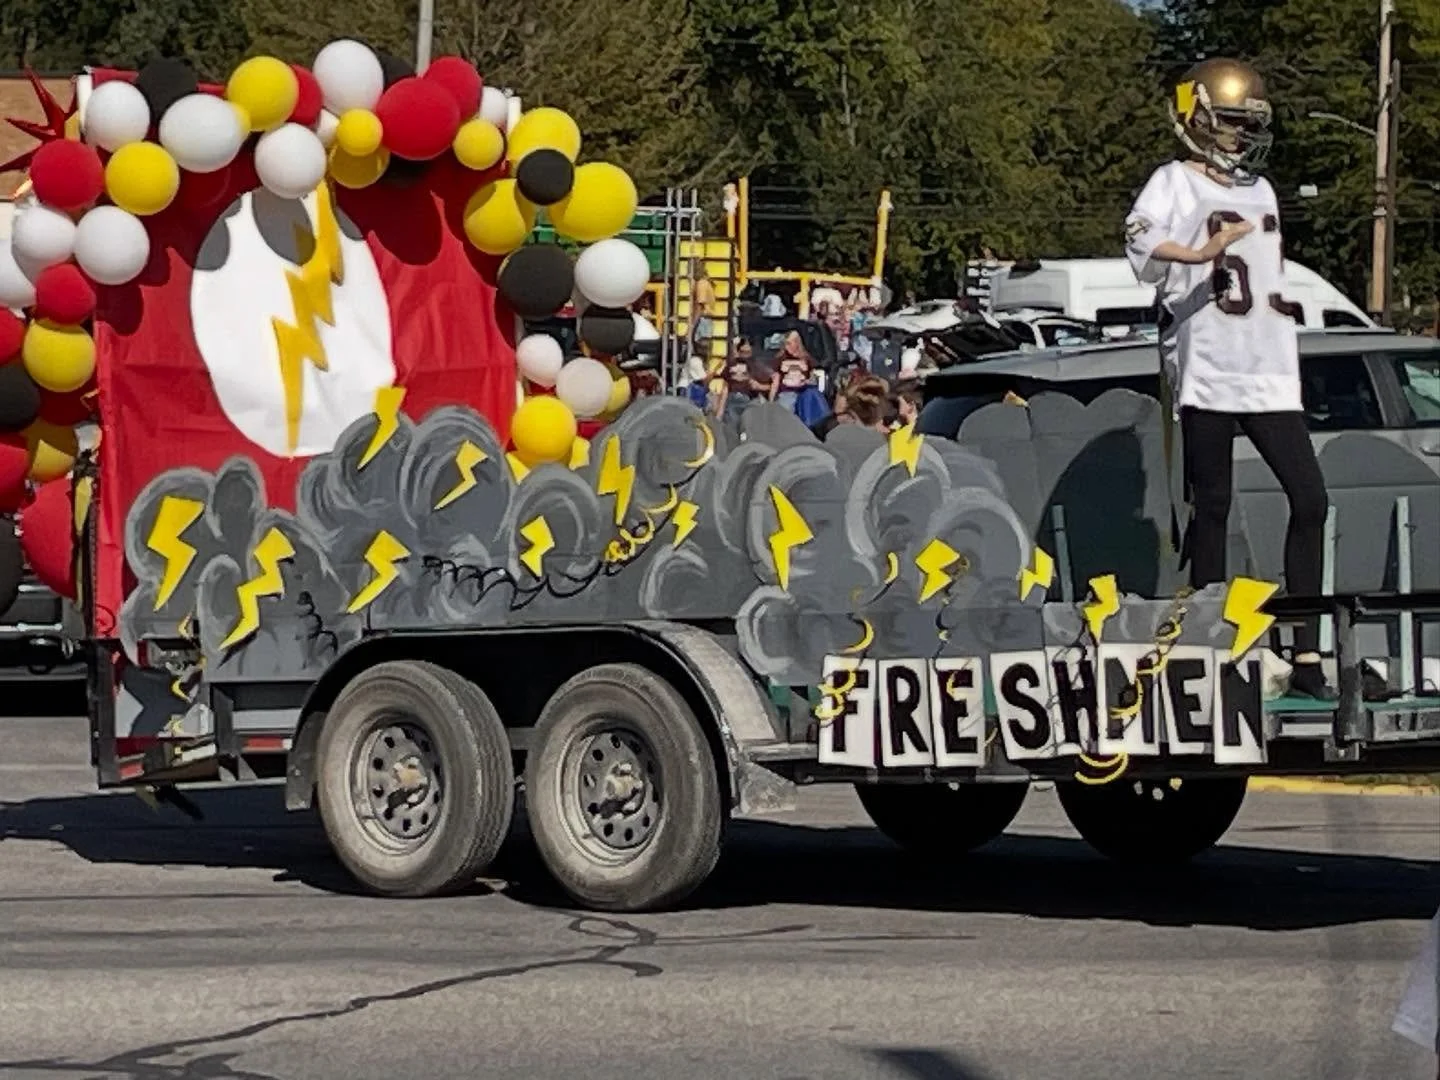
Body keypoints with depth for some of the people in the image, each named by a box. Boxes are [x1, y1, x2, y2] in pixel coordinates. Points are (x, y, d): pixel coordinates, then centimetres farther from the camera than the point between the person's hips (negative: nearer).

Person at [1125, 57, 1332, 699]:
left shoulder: (1260, 192, 21)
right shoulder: (1176, 183, 0)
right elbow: (1141, 242, -21)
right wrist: (1200, 254, -39)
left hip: (1268, 373, 6)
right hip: (1206, 373, -6)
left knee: (1309, 500, -4)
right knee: (1212, 506, -1)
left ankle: (1306, 657, -4)